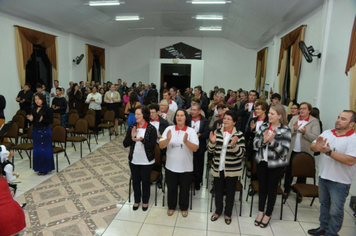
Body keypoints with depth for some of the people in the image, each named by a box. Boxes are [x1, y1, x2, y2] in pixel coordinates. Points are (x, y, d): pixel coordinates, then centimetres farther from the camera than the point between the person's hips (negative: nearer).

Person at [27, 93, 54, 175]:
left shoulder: (48, 109, -11)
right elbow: (34, 120, 14)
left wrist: (43, 119, -28)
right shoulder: (34, 109, 7)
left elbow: (51, 121, -12)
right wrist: (31, 119, -8)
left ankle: (45, 168, 14)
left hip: (45, 131, -6)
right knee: (37, 150, 11)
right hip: (35, 131, 6)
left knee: (45, 150, 1)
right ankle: (40, 168, 25)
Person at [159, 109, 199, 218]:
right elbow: (161, 146, -11)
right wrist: (168, 139, -31)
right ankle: (171, 206, 41)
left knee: (184, 189, 16)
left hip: (186, 167, -1)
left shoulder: (191, 131, -8)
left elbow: (195, 148, -19)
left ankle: (184, 207, 40)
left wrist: (186, 141, -36)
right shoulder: (169, 129, -5)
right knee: (171, 188, 18)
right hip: (171, 166, 1)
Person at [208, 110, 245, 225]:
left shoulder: (239, 135, -7)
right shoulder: (217, 132, 0)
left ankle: (228, 213, 36)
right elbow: (211, 151, 2)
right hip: (218, 168, 2)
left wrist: (234, 145, -29)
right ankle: (218, 211, 39)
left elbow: (241, 154, -11)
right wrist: (212, 142, -18)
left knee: (230, 192, 14)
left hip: (232, 169, -2)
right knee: (218, 191, 16)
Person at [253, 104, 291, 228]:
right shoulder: (263, 126, 0)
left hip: (276, 164, -3)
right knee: (262, 188, 15)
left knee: (271, 189, 11)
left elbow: (284, 150, -16)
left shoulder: (285, 130, -11)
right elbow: (255, 143, -2)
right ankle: (260, 212, 35)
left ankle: (268, 214, 31)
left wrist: (272, 141, -27)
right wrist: (263, 140, -21)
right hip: (262, 162, 4)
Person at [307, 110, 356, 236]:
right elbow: (312, 147, 1)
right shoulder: (327, 133, 1)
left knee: (335, 211, 7)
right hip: (323, 177, 6)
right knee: (324, 204, 22)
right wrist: (317, 146, -22)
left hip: (340, 182, -6)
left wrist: (329, 152, -29)